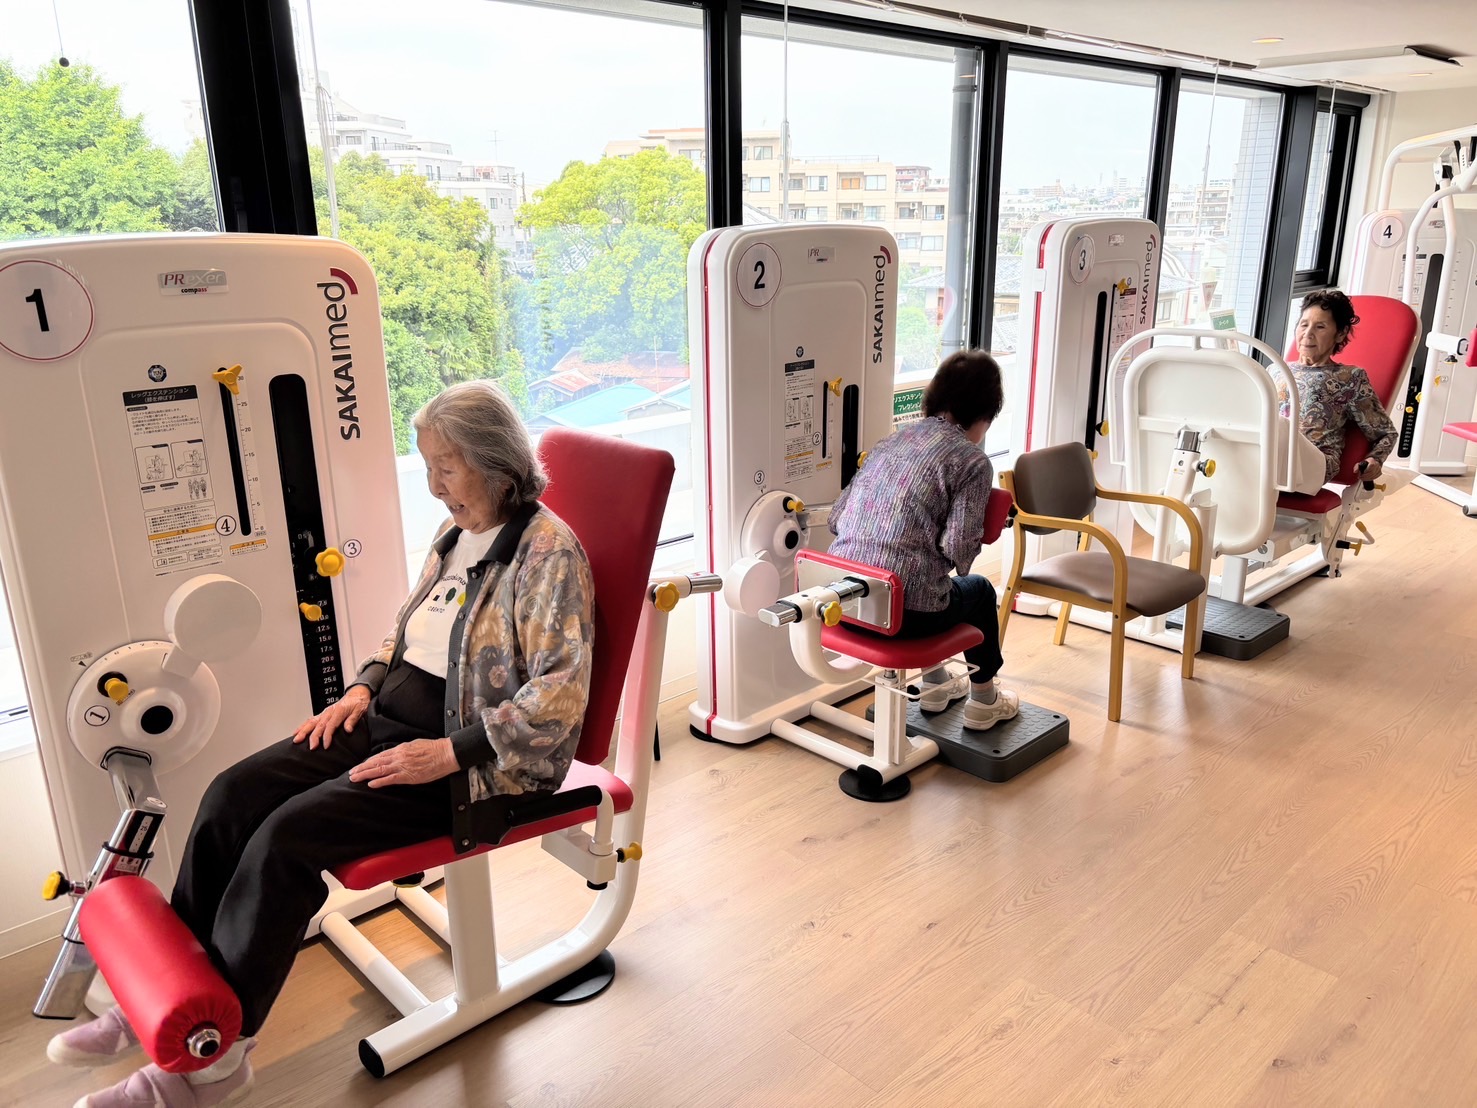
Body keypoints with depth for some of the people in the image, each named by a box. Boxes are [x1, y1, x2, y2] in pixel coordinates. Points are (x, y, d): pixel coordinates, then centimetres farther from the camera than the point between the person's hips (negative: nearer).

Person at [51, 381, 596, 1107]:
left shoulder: (550, 552, -18)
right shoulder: (456, 535, 9)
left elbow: (559, 696, -24)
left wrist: (448, 753, -25)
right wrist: (365, 686, 5)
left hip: (475, 759, -8)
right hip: (392, 719, 8)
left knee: (287, 837, -20)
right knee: (235, 794, -6)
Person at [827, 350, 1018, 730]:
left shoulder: (892, 439, 12)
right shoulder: (972, 460, -6)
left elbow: (836, 516, 9)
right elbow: (958, 547, -17)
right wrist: (960, 565, 6)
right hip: (902, 613, -6)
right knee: (980, 590, 27)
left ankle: (935, 684, 50)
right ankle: (984, 701, 41)